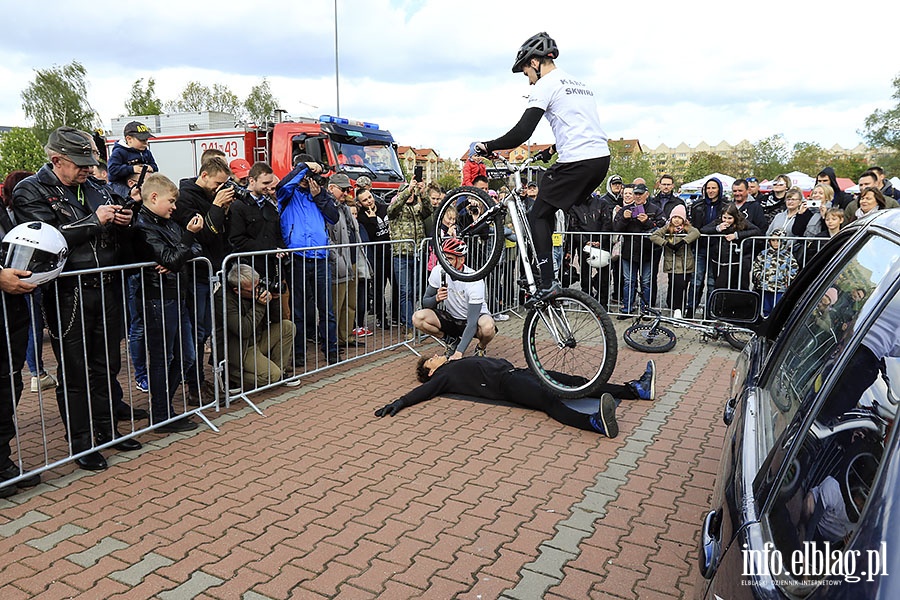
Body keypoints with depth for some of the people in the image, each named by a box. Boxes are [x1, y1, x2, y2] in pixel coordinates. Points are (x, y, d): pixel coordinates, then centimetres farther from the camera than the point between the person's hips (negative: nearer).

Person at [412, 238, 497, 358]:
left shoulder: (474, 280, -28)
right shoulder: (438, 271, -16)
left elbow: (472, 322, -32)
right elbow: (425, 303, -8)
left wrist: (459, 352, -39)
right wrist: (436, 298, -32)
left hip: (475, 316, -3)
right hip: (451, 317, 4)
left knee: (488, 328, -39)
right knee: (418, 318, -23)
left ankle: (481, 348, 0)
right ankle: (451, 341, 4)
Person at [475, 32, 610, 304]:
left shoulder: (546, 85, -3)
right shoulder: (578, 83, 25)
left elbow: (522, 132, -12)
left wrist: (488, 146, -2)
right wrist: (553, 149, 43)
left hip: (576, 163, -9)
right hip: (601, 159, 9)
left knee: (538, 217, 1)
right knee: (550, 212, 21)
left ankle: (548, 283, -7)